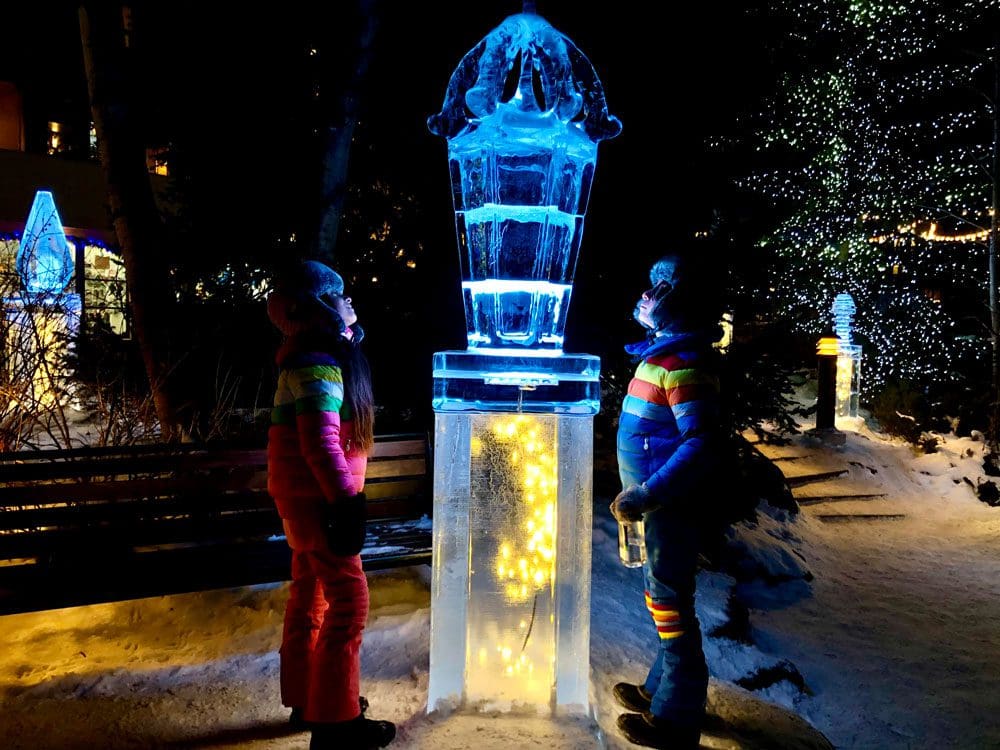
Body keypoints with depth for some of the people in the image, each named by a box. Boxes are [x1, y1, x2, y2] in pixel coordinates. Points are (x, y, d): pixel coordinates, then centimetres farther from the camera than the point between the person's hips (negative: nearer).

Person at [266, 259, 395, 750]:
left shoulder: (321, 355, 12)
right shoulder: (318, 364, -20)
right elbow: (321, 444, -27)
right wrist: (346, 503, -26)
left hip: (307, 497, 10)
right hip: (317, 498, -10)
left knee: (310, 596, 17)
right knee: (348, 602, -4)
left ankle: (307, 700, 32)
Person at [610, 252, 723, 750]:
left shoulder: (686, 363, -20)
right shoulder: (664, 352, 11)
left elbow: (700, 446, -28)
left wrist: (644, 496, -28)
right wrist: (640, 493, 21)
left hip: (670, 505, -10)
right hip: (660, 502, 10)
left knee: (670, 602, 1)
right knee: (663, 596, 20)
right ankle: (663, 689, 37)